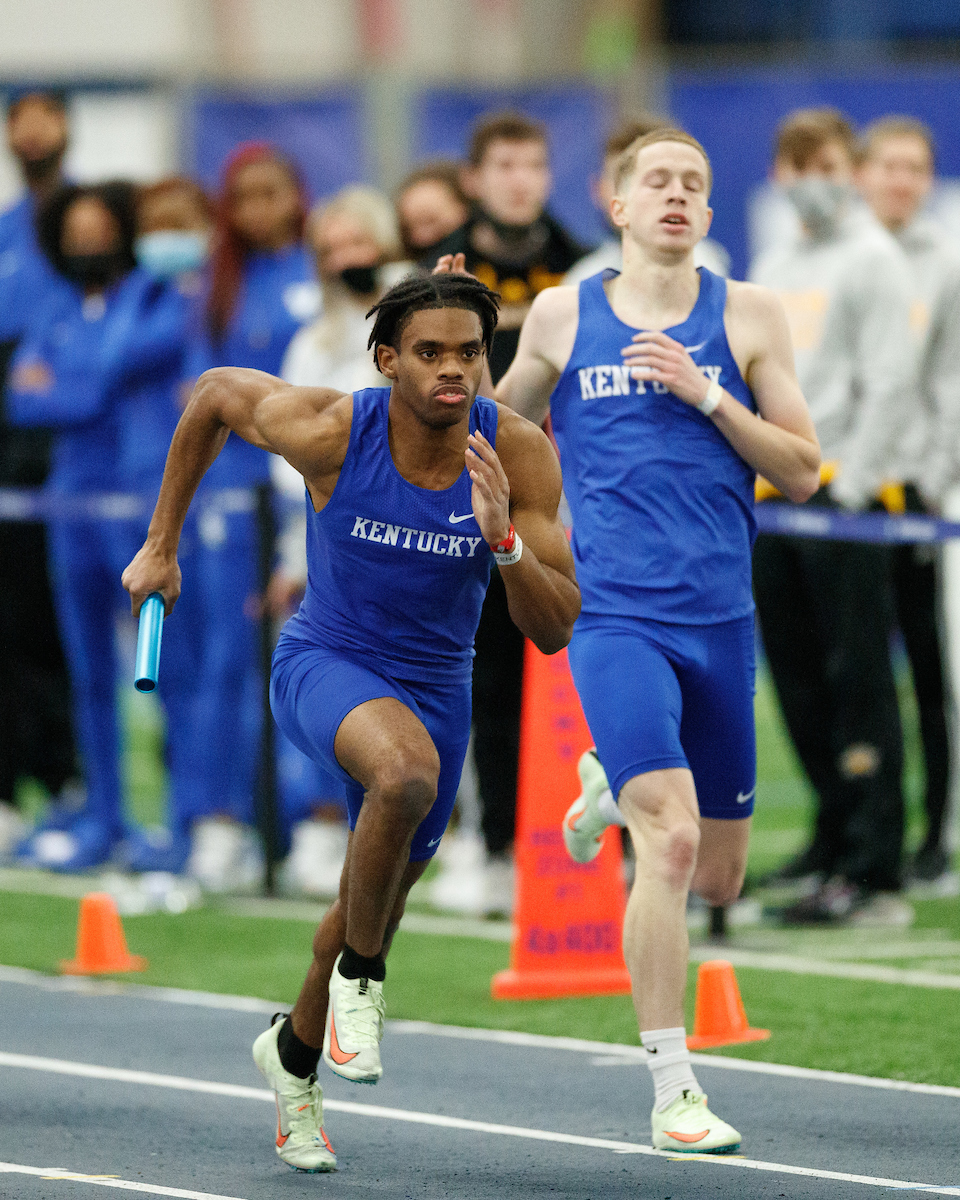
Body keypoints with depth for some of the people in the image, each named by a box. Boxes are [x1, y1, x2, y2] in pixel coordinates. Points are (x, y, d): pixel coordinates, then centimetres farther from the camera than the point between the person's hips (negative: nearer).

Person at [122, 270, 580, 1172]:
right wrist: (161, 544, 4)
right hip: (326, 665, -4)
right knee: (407, 771, -37)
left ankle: (295, 1055, 49)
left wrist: (504, 538, -37)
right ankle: (360, 977, -13)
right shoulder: (329, 431, -23)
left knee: (375, 908, 19)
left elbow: (555, 631, -18)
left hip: (434, 684, 4)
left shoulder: (518, 455, -19)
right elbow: (214, 393, -2)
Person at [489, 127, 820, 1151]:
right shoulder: (562, 316, 6)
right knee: (672, 844, -21)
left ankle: (615, 786, 45)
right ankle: (673, 1089, -12)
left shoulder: (746, 316, 5)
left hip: (720, 619, 3)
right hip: (615, 615, -3)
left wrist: (707, 393, -10)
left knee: (717, 879, 12)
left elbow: (802, 471, 3)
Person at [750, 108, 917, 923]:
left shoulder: (873, 259, -3)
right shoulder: (774, 269, 19)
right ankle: (837, 840, 19)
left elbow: (891, 385, -11)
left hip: (842, 492, -7)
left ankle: (874, 873, -11)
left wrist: (848, 490, -17)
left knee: (858, 680, -9)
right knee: (799, 680, 9)